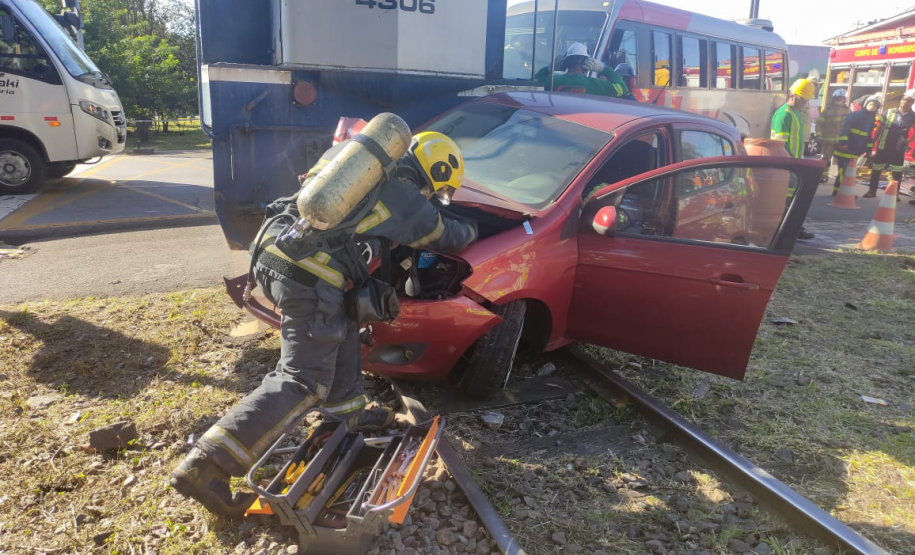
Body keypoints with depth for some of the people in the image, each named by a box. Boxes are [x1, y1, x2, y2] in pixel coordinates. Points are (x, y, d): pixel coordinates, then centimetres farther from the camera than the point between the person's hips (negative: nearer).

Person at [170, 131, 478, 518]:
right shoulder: (408, 199, 4)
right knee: (306, 381, -2)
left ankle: (347, 412, 33)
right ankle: (208, 465, -6)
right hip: (309, 276, -9)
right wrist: (472, 231, 42)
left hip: (269, 252, 9)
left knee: (343, 322, 26)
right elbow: (447, 237, 19)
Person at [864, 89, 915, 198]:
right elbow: (878, 129, 2)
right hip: (883, 147, 0)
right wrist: (872, 144, -1)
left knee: (897, 173, 2)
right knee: (876, 170, 5)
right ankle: (872, 191, 17)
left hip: (898, 149, 0)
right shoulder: (888, 112, 0)